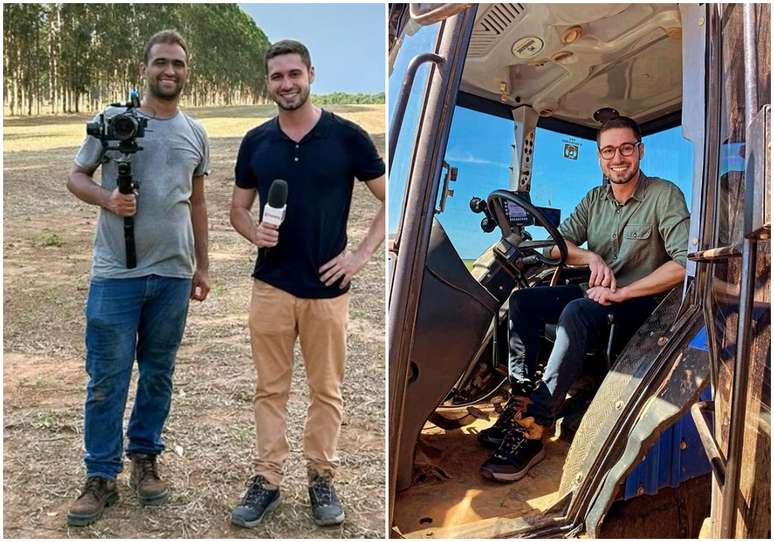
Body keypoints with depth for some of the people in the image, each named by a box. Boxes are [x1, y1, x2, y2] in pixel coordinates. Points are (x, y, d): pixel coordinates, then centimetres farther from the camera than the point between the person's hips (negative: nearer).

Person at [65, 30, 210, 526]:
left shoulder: (196, 135, 10)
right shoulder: (111, 120, 0)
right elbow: (77, 177, 5)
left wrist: (203, 266, 14)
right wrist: (107, 199, -17)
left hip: (173, 275, 3)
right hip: (116, 274, -3)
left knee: (159, 373, 12)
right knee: (108, 377, 2)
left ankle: (145, 457, 29)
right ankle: (102, 477, 14)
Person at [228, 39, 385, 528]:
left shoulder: (347, 136, -5)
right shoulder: (255, 142, 4)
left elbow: (394, 199, 0)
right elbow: (238, 209, 13)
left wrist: (362, 254, -8)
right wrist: (254, 231, -9)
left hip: (327, 288, -2)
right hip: (270, 286, 2)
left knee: (326, 390, 9)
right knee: (270, 389, 9)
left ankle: (322, 479, 24)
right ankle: (267, 480, 21)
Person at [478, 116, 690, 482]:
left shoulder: (665, 196, -10)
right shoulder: (595, 199, 9)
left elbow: (685, 263, -21)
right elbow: (556, 246, 5)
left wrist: (621, 292, -24)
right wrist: (592, 258, -16)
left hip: (639, 303, -7)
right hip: (596, 294, 7)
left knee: (576, 313, -36)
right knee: (521, 301, -12)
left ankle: (531, 432, -36)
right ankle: (518, 403, -16)